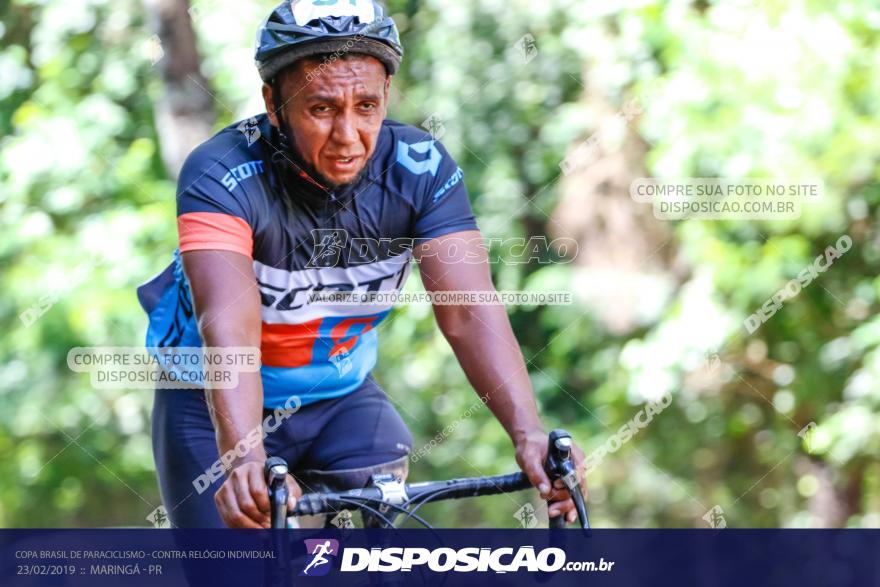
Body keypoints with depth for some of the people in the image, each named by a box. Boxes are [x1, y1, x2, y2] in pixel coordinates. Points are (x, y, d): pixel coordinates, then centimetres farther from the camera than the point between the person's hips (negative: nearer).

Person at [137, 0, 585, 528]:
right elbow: (229, 327, -42)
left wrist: (529, 435, -45)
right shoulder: (221, 176, -29)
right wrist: (246, 460, -59)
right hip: (216, 407, -2)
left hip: (340, 394, 3)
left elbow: (470, 311, -28)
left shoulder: (422, 171, -19)